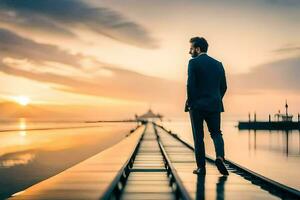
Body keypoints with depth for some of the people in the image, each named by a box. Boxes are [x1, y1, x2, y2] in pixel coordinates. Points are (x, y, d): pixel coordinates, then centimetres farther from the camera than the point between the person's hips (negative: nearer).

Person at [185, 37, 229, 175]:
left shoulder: (193, 62, -6)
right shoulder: (218, 64, 11)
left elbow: (190, 84, -14)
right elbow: (223, 86, 10)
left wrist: (189, 102, -3)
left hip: (197, 105, -4)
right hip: (214, 105, 4)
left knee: (198, 136, 5)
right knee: (216, 133, 12)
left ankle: (201, 167, 6)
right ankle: (220, 157, -13)